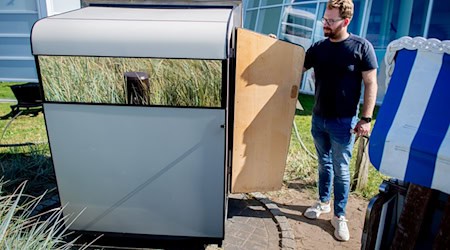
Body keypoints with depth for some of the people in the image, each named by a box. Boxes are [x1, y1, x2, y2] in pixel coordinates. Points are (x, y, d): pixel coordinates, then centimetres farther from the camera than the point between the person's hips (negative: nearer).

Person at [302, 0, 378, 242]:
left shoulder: (362, 47, -9)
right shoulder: (318, 48, 4)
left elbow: (371, 84, -8)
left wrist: (366, 118, -13)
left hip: (343, 122, -4)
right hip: (318, 118, 4)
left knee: (341, 170, 5)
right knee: (324, 164, 17)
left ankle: (339, 216, 19)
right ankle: (323, 202, 35)